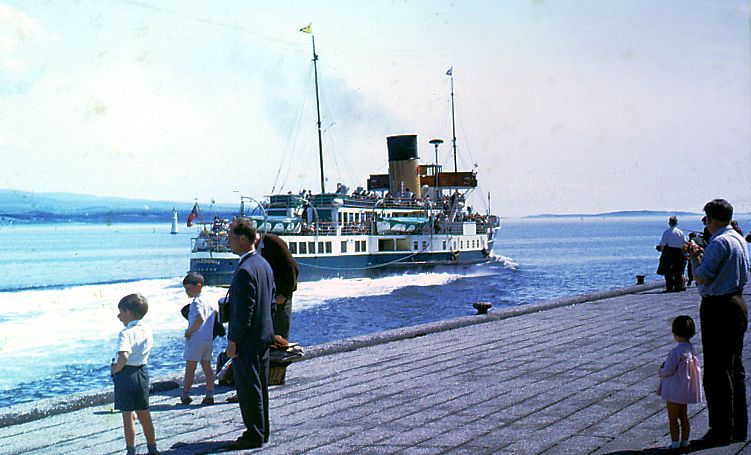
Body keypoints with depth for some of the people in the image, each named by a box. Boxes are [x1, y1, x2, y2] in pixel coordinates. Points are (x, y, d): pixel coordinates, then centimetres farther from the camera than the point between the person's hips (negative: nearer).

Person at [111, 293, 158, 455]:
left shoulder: (126, 333, -18)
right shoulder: (147, 331, 3)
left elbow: (124, 357, -30)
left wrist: (115, 369, -14)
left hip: (125, 374, -7)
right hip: (142, 373, 7)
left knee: (127, 415, 2)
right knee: (144, 414, 16)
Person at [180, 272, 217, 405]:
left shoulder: (196, 302, -16)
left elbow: (200, 319, -29)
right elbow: (216, 311, 21)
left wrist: (189, 331, -18)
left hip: (195, 339, -8)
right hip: (209, 339, 8)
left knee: (190, 369, 2)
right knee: (207, 367, 11)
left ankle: (185, 395, 8)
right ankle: (209, 395, 11)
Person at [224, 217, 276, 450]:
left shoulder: (245, 270, -21)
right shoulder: (264, 264, 9)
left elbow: (244, 311, -22)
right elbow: (271, 302, 15)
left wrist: (233, 341, -16)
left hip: (247, 341, -10)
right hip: (264, 336, 10)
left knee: (248, 389, 0)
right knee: (259, 386, 17)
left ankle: (254, 436, 8)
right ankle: (261, 432, 26)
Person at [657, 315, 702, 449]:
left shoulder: (677, 351, -26)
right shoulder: (690, 348, 1)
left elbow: (669, 370, -23)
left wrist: (661, 372, -2)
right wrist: (663, 367, 6)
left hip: (674, 391, -8)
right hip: (685, 390, 8)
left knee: (673, 418, 4)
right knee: (683, 416, 19)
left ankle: (675, 443, 10)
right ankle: (684, 441, 27)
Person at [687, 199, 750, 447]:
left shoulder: (719, 243, -18)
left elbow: (701, 278, -21)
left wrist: (694, 256, -3)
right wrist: (703, 255, 17)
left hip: (717, 309, -10)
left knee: (716, 371, -4)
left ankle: (721, 430, 0)